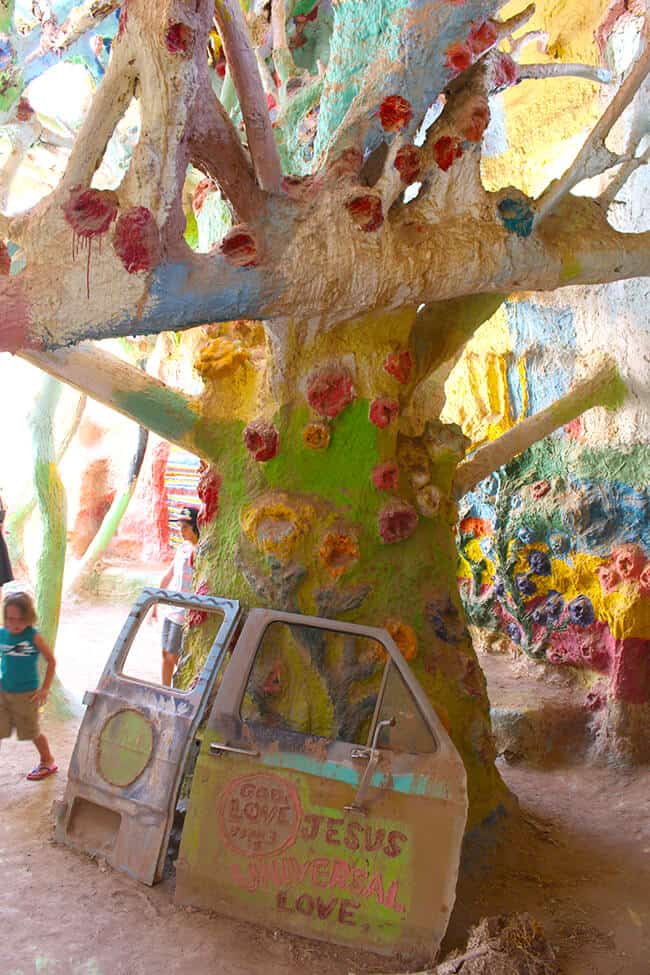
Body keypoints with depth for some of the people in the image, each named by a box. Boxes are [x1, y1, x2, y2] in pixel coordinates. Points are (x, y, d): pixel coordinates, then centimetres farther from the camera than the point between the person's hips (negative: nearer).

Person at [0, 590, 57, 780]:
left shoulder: (33, 636, -17)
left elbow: (51, 661, -9)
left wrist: (45, 689, -9)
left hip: (26, 694, -3)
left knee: (32, 731, 11)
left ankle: (48, 761, 35)